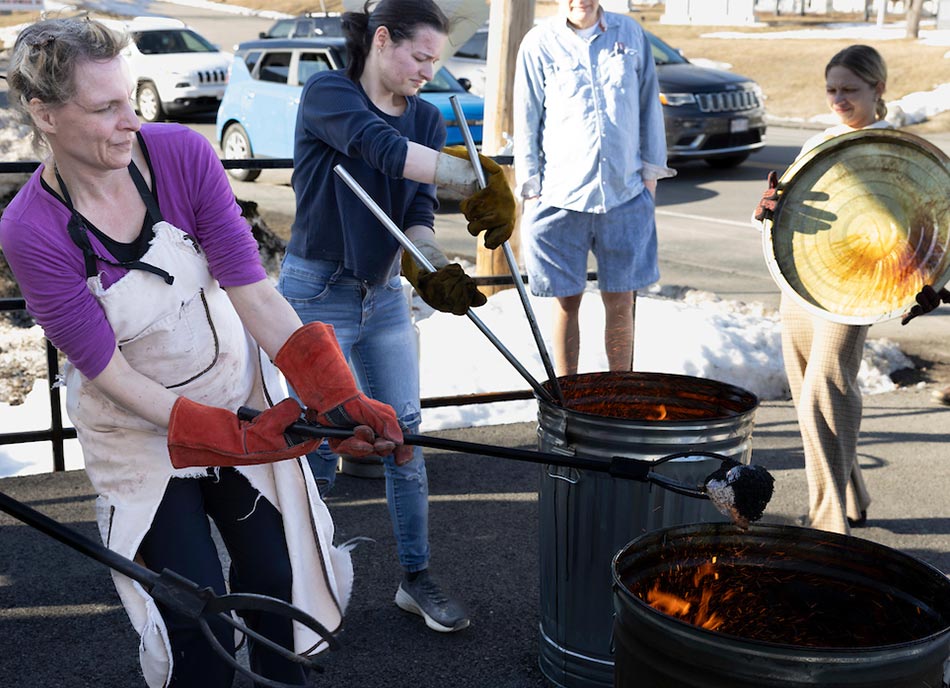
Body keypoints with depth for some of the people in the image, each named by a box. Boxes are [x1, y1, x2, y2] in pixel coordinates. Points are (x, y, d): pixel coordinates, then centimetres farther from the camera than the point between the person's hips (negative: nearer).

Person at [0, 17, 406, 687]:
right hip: (141, 427, -2)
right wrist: (231, 437, -26)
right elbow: (109, 372, -20)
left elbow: (253, 290, -19)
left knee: (276, 575, 12)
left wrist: (338, 396, -28)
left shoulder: (182, 154, -18)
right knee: (197, 613, 2)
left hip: (239, 392, 3)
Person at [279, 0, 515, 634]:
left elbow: (418, 215, -5)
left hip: (385, 295, 6)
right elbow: (382, 149, -33)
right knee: (317, 450, 0)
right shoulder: (326, 94, -14)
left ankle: (417, 579, 23)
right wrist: (479, 180, -43)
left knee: (405, 437, 8)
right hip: (317, 295, -5)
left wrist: (436, 270, -26)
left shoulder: (427, 119, 4)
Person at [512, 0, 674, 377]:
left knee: (621, 301, 6)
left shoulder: (631, 34, 8)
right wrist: (531, 189, -2)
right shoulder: (539, 44, 0)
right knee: (567, 301, 5)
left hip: (625, 193, 2)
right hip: (561, 195, -2)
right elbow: (526, 121, 2)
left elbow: (649, 106, 13)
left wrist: (651, 171, 10)